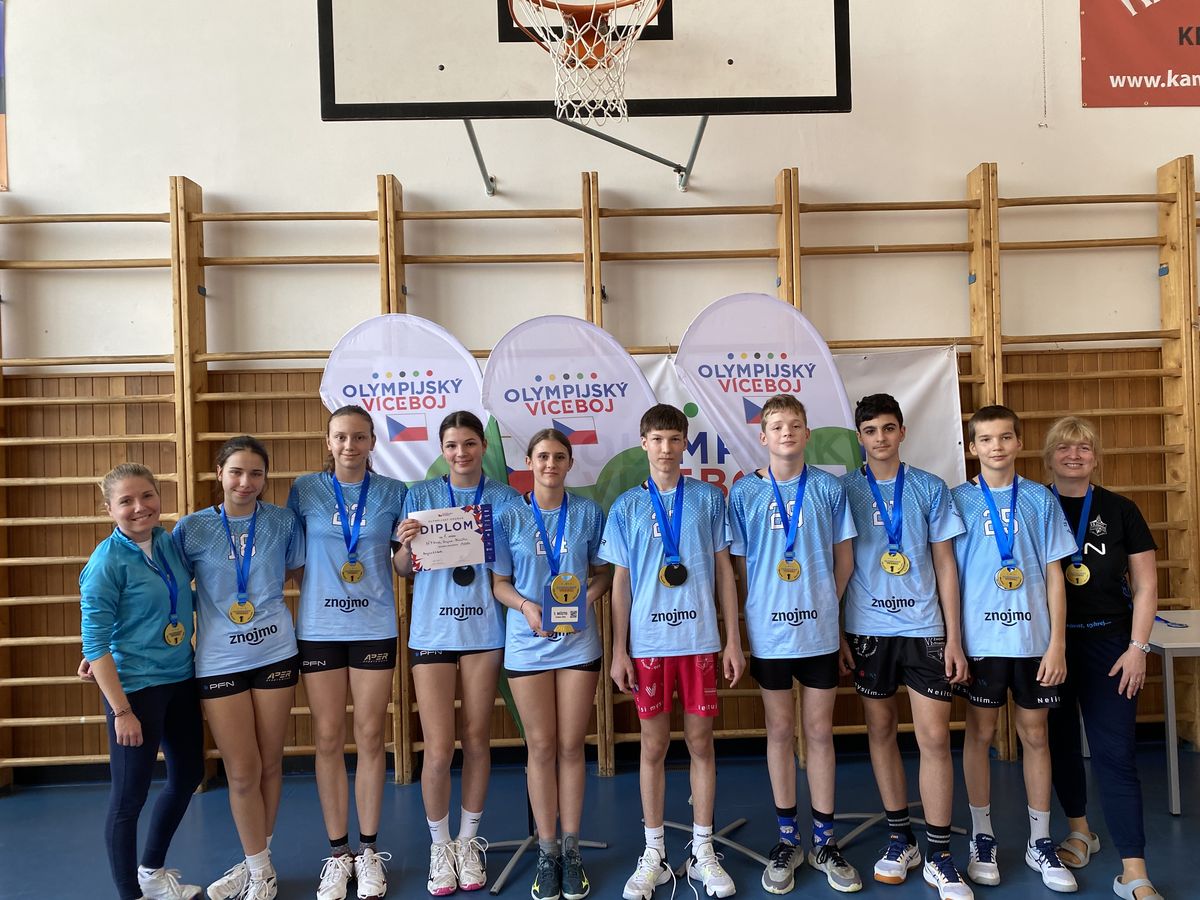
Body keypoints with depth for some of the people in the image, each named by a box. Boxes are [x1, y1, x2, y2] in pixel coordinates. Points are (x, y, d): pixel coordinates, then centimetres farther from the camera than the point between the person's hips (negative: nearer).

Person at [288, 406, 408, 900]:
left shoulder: (392, 492, 2)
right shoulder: (305, 489, 2)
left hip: (374, 627, 0)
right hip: (318, 627, 0)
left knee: (370, 738, 6)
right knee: (328, 739, 6)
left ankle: (369, 851, 21)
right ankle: (338, 853, 22)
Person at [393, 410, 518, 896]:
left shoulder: (504, 497, 3)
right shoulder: (421, 495, 3)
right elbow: (403, 569, 3)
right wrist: (406, 544, -17)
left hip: (485, 629, 1)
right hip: (433, 629, 0)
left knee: (477, 741, 10)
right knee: (438, 748, -1)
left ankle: (469, 841, 29)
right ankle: (439, 845, 22)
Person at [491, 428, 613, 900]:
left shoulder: (588, 513, 3)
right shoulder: (508, 516, 0)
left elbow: (603, 572, 8)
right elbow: (499, 581, 2)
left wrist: (587, 598, -11)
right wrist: (526, 605, -16)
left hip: (579, 642, 1)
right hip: (527, 643, 0)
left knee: (571, 746, 7)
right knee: (541, 747, 6)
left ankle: (571, 851, 20)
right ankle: (546, 852, 19)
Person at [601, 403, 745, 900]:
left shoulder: (709, 498, 4)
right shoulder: (627, 506, 3)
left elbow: (724, 571, 6)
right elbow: (620, 582, 5)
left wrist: (733, 640, 2)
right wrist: (618, 650, 1)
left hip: (700, 639, 0)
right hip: (647, 642, 0)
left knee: (700, 741, 8)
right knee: (653, 745, 8)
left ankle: (703, 851, 23)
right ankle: (653, 854, 22)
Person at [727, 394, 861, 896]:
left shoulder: (829, 488, 1)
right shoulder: (745, 492, -1)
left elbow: (844, 556, 7)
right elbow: (739, 562, 4)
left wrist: (828, 604, 5)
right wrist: (752, 615, 2)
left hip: (819, 629, 1)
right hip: (767, 631, 0)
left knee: (819, 732, 9)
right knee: (780, 731, 10)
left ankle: (824, 841, 23)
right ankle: (787, 840, 24)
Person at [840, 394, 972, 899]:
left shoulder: (930, 489, 4)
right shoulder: (845, 490, 2)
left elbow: (945, 565, 4)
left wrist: (954, 636, 0)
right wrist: (837, 632, 0)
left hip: (924, 628, 0)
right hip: (868, 628, 0)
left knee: (934, 737, -2)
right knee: (881, 729, 10)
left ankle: (939, 855, 12)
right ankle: (900, 838, 26)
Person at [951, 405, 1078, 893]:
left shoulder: (1040, 499, 3)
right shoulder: (959, 500, -1)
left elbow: (1053, 574, 3)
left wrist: (1057, 643, -2)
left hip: (1033, 637, 2)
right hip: (980, 637, -1)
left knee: (1035, 735, 11)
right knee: (980, 734, 8)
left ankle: (1040, 842, 26)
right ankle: (981, 838, 23)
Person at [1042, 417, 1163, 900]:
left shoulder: (1120, 510, 0)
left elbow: (1145, 585, 2)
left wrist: (1137, 647, -5)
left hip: (1107, 642, -1)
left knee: (1115, 753, -3)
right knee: (1060, 741, 13)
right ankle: (1079, 830, 35)